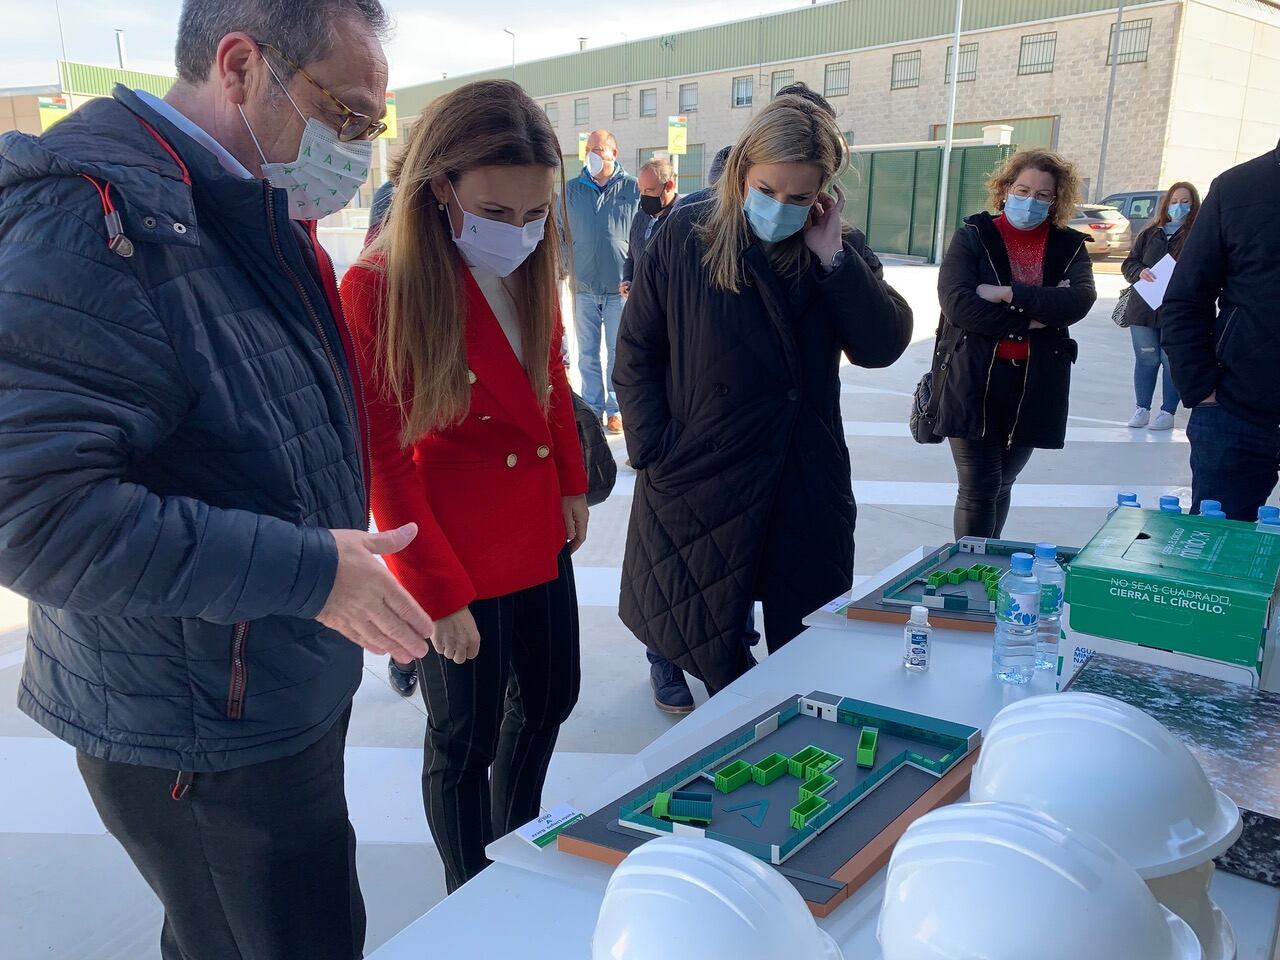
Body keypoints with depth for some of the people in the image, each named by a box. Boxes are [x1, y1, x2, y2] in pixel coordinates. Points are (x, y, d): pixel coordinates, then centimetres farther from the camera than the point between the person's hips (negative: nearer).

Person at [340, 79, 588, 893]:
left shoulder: (530, 269, -1)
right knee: (465, 742, 11)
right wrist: (439, 591, -15)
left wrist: (573, 484, 10)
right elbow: (383, 457, -18)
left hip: (541, 533, 7)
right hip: (457, 553, -7)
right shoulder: (379, 287, -21)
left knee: (549, 699, 23)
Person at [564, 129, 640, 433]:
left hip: (620, 287, -2)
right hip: (583, 286, 2)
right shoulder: (572, 189, 7)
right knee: (587, 353, 7)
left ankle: (615, 409, 16)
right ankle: (592, 408, 17)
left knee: (618, 352, 5)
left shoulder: (632, 188, 1)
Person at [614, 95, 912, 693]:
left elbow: (883, 346, -8)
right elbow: (637, 353, -2)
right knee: (706, 650, 11)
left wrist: (834, 258, -17)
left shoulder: (836, 251, 2)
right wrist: (653, 452, -10)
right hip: (698, 482, -2)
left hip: (809, 485, 2)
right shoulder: (684, 239, -6)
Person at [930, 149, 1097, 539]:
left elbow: (1081, 299, -11)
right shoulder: (973, 236, 0)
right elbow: (957, 303, -14)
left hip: (1034, 384, 3)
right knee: (979, 488, -4)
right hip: (973, 380, -3)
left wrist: (1008, 294, -18)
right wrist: (1031, 318, -13)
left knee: (1001, 484, 15)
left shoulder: (1069, 246, 8)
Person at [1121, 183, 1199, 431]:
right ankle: (1142, 409, 21)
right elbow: (1129, 263, 10)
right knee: (1145, 360, 10)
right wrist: (1140, 272, -11)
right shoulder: (1150, 233, 9)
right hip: (1143, 307, 3)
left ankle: (1168, 412, 12)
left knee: (1172, 361, 1)